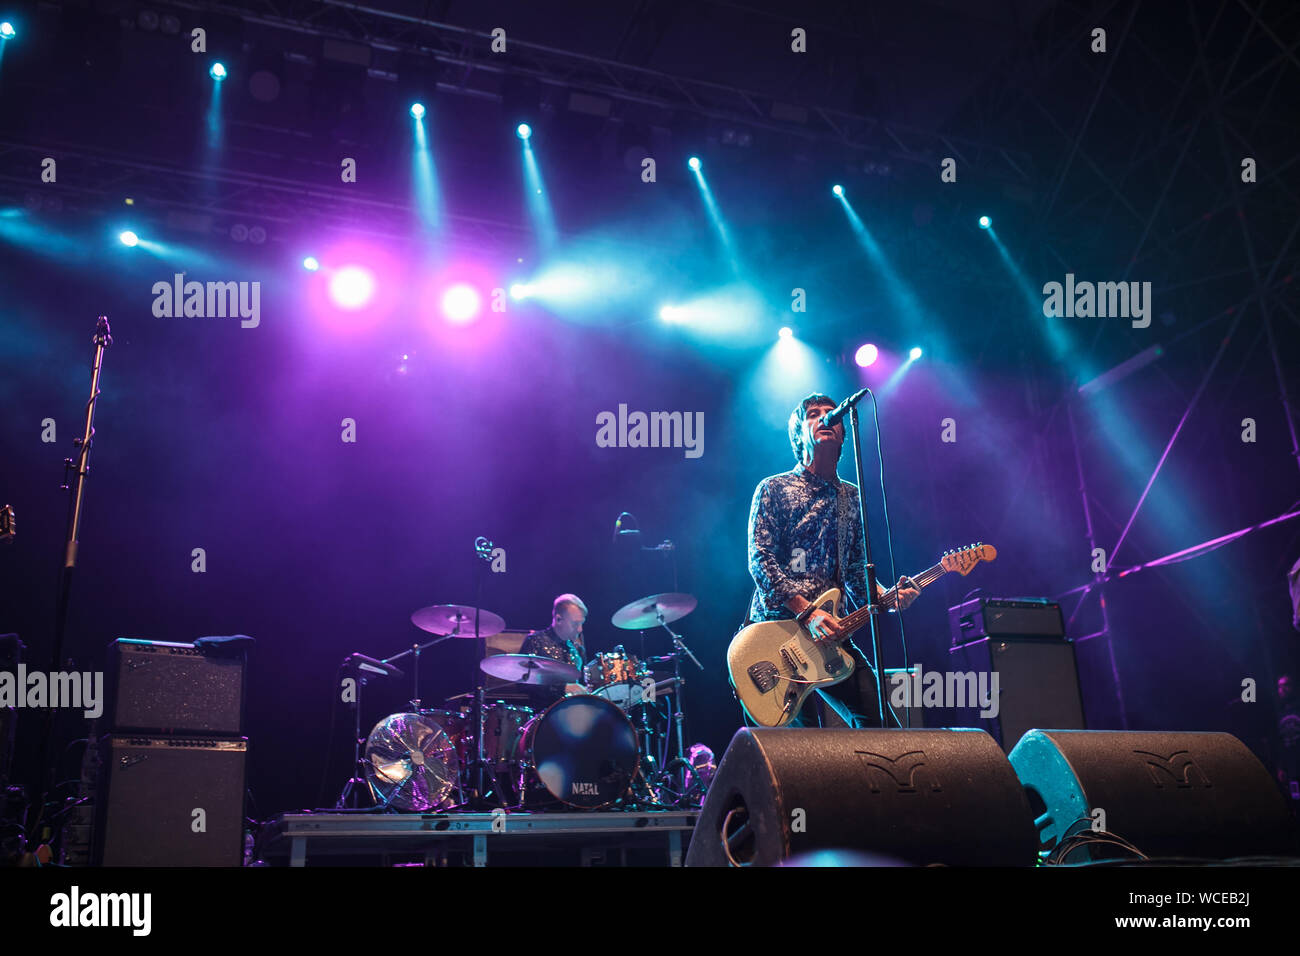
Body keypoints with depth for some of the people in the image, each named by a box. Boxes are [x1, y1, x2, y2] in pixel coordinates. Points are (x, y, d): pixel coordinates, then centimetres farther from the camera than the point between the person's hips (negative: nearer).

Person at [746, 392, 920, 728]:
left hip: (829, 633, 5)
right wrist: (807, 613, -19)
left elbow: (856, 571, 16)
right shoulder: (773, 489, 2)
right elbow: (760, 561, -8)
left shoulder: (852, 498, 18)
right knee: (802, 728, -8)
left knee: (875, 715, -8)